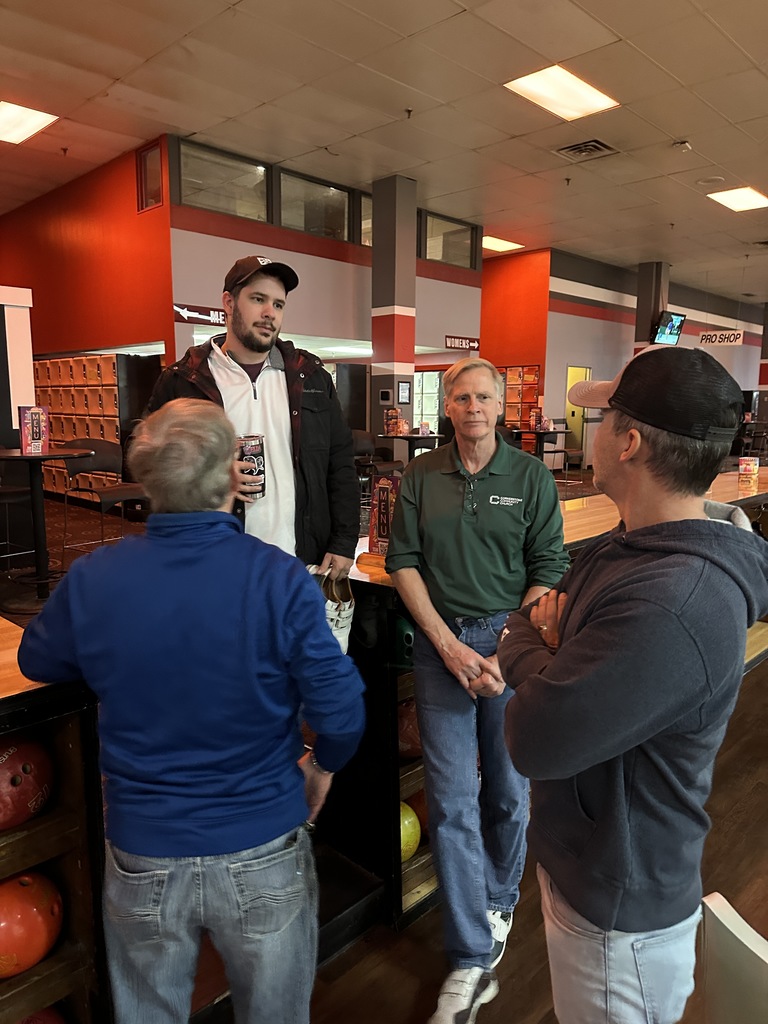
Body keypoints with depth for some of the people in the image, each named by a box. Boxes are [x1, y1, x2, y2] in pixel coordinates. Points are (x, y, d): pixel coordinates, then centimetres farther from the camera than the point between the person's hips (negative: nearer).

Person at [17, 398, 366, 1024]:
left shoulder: (90, 580, -15)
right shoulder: (280, 580, -22)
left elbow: (37, 663, 5)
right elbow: (340, 710, -18)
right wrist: (324, 765, 4)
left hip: (143, 859, 2)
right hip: (262, 854, -1)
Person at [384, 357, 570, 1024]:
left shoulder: (532, 478, -2)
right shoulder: (421, 476, 2)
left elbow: (549, 571, -4)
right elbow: (403, 563, 1)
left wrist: (507, 655, -14)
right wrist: (448, 644, -8)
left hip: (512, 638, 0)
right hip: (440, 641, 1)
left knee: (508, 788, 14)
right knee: (451, 798, 2)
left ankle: (499, 903, 42)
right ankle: (474, 957, 18)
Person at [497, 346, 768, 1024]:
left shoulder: (672, 608, -36)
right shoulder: (631, 545, -3)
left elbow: (535, 742, -32)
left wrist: (524, 636, -15)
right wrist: (550, 635, -17)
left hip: (619, 911, -8)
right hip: (585, 859, 8)